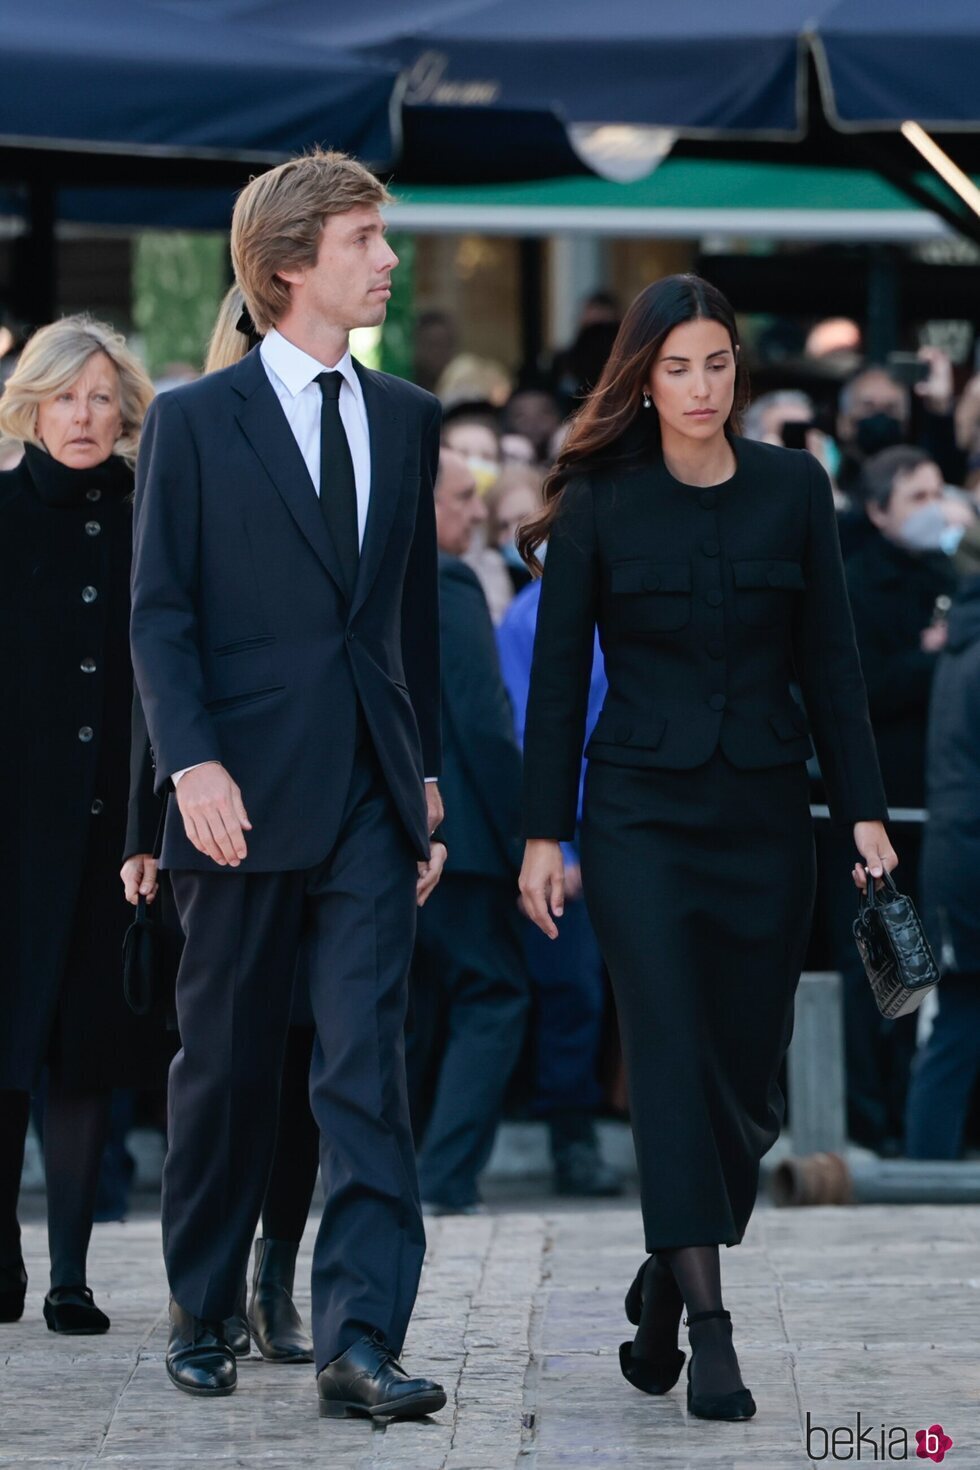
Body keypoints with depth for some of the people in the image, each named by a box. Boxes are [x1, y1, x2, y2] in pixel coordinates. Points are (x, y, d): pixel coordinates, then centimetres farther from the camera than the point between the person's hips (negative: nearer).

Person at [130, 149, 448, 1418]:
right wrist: (191, 760, -17)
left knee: (367, 1066, -8)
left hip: (370, 795, 3)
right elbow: (159, 614, -4)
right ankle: (200, 1315, 24)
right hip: (246, 792, -3)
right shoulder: (193, 421, 0)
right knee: (226, 1066, 8)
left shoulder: (404, 418, 12)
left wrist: (425, 775, 16)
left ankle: (359, 1341, -13)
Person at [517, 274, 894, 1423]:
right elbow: (558, 674, 2)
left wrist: (865, 810, 1)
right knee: (672, 1058, -13)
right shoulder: (599, 502, -1)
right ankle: (709, 1329, -14)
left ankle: (663, 1288, 27)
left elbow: (829, 661, 6)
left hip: (764, 809, 2)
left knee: (746, 1071, 5)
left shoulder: (794, 488, 4)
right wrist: (543, 834, -1)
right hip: (642, 811, -2)